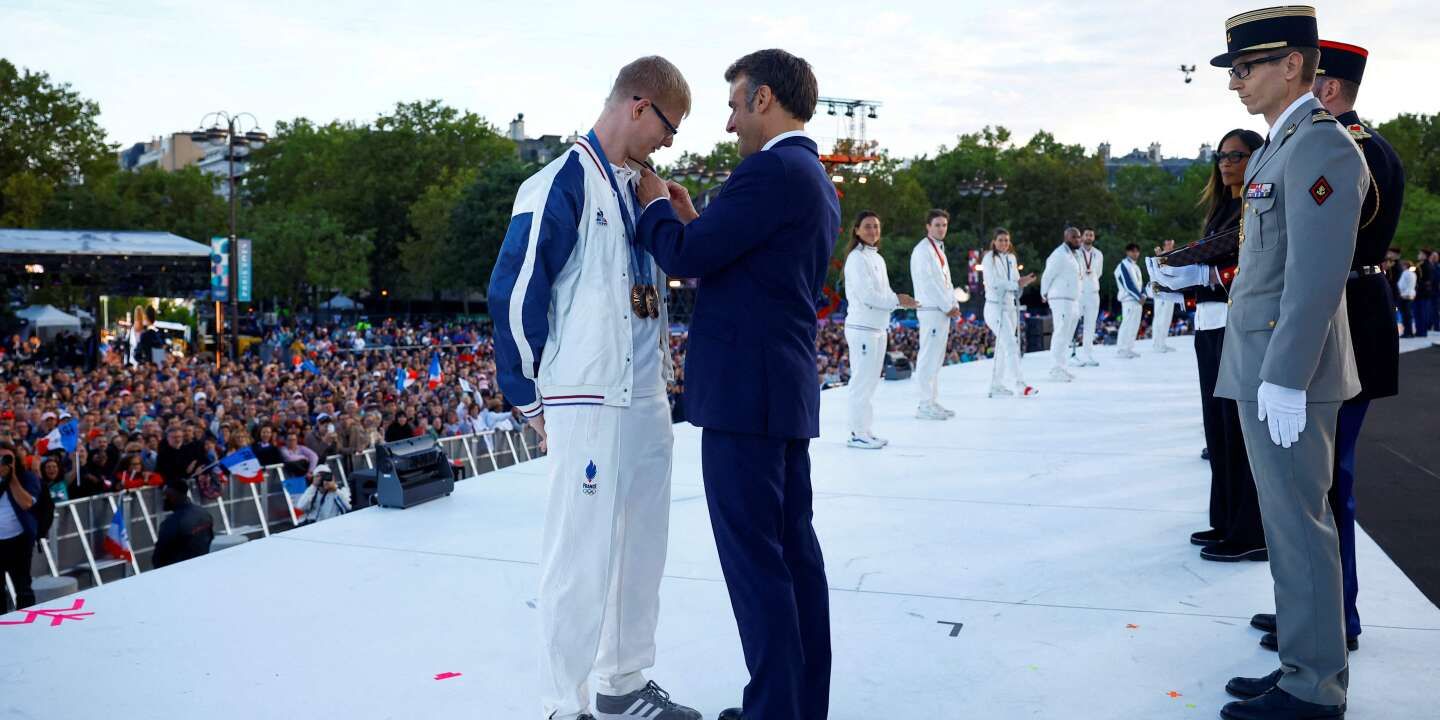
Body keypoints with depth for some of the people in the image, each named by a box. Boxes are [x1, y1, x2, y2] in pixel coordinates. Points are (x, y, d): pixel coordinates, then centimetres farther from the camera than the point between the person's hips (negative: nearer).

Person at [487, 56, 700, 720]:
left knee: (641, 548, 14)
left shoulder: (639, 189, 15)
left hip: (647, 402, 8)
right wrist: (533, 401, -6)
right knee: (582, 558, -1)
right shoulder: (562, 183, -10)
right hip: (588, 403, -8)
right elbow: (514, 292, -11)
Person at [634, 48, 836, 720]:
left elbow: (684, 257, -14)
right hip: (788, 390, 10)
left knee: (754, 557, -3)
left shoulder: (771, 169, -13)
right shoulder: (818, 183, 19)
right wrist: (693, 217, 18)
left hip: (745, 390, -10)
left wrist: (656, 203, 4)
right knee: (794, 547, 13)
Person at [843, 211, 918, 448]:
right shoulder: (857, 258, -11)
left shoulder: (878, 258, 16)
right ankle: (857, 433, 1)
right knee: (862, 380, -5)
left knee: (871, 380, 12)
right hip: (862, 328, -9)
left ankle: (865, 430, 20)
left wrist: (899, 300, -2)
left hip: (879, 328, 9)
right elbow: (866, 295, -18)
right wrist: (897, 300, -11)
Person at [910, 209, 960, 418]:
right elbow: (928, 283, -16)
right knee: (928, 359, -9)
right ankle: (925, 406, -7)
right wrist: (948, 307, -12)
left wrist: (954, 305, 7)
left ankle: (933, 402, 18)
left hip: (944, 311, 10)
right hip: (931, 310, -10)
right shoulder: (923, 250, -10)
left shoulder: (939, 249, 20)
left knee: (936, 359, 12)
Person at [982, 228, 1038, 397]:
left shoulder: (1011, 258, 13)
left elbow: (1015, 281, 17)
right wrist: (1016, 284, -19)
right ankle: (1021, 386, -19)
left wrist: (1022, 282, -6)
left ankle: (996, 385, 19)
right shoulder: (989, 259, -8)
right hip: (995, 306, -8)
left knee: (1003, 347, 11)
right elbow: (993, 283, -17)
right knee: (1011, 345, -15)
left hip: (1010, 306, 8)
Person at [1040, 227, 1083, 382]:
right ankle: (1057, 369, -9)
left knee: (1067, 336, 10)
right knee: (1061, 335, -11)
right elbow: (1047, 276, -11)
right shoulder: (1059, 255, -12)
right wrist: (1045, 294, 1)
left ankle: (1060, 368, 15)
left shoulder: (1071, 255, 19)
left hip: (1072, 301, 10)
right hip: (1061, 301, -10)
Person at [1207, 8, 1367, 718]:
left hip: (1286, 377, -10)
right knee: (1290, 522, 15)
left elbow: (1317, 277, -21)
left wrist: (1283, 380, -22)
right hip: (1263, 373, 10)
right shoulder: (1279, 148, 16)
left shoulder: (1320, 146, -14)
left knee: (1299, 527, -1)